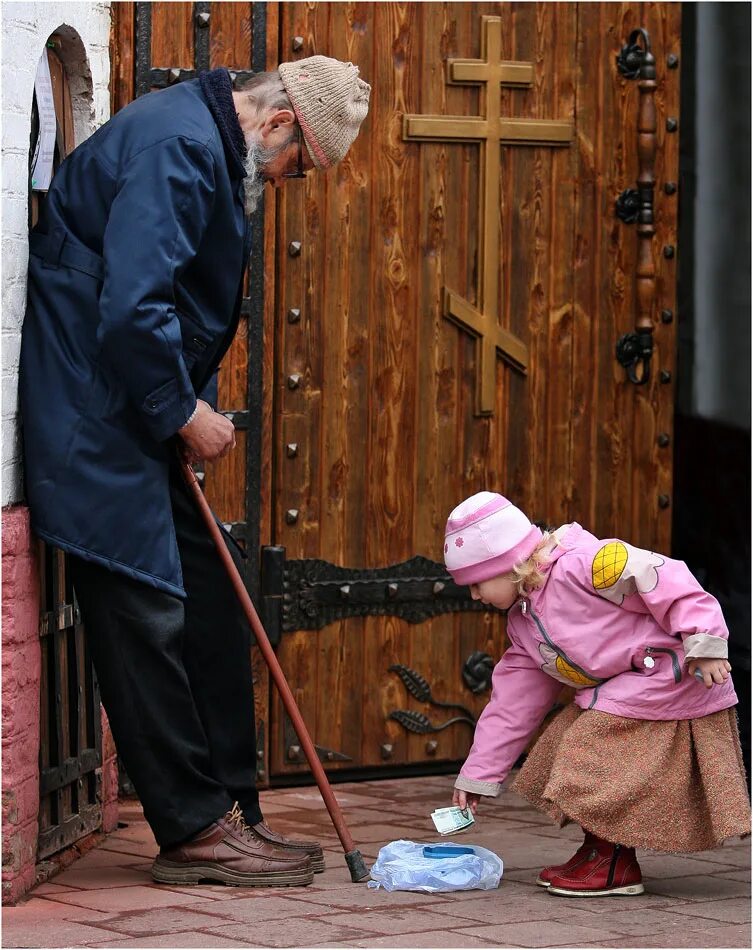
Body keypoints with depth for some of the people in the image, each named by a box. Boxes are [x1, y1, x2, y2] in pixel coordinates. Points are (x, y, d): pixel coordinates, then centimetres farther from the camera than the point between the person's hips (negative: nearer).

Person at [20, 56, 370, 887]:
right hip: (95, 415, -11)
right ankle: (195, 829, -2)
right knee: (145, 614, -7)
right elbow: (132, 311, -27)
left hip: (136, 419, 11)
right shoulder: (177, 145, -19)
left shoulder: (208, 145, 16)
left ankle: (231, 811, 16)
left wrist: (189, 408, 8)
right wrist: (183, 413, -15)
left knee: (207, 611, 10)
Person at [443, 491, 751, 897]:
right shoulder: (521, 621, 11)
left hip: (672, 678, -10)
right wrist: (477, 775, 15)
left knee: (594, 755, -15)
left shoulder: (582, 564, -20)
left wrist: (702, 644, -26)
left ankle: (613, 863, -2)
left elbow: (663, 579, -23)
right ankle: (600, 853, 18)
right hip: (618, 690, 10)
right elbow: (512, 702, 16)